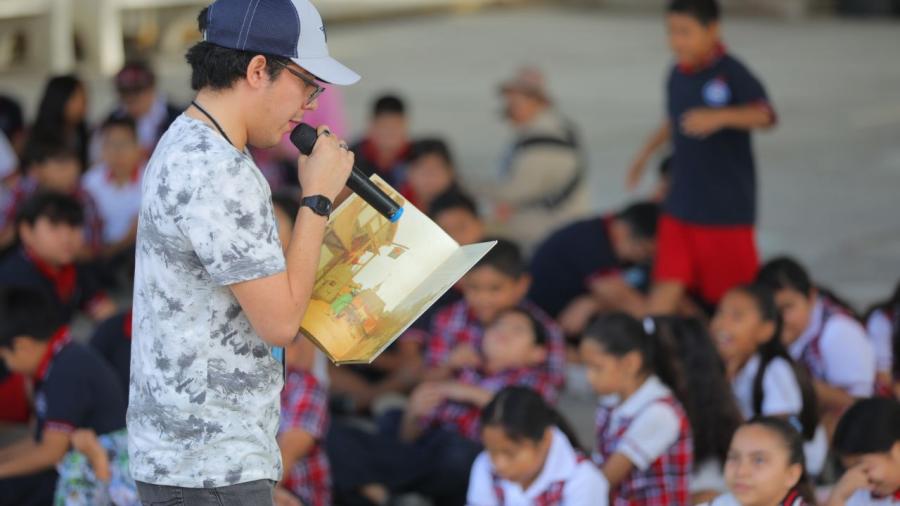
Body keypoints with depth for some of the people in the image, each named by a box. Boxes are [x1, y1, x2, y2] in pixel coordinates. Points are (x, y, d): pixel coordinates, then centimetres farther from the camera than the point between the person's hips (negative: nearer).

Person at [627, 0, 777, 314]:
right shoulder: (677, 75, 6)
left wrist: (719, 118, -47)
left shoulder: (732, 74, -15)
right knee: (668, 283, -3)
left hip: (727, 206, -5)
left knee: (734, 295, 5)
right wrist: (647, 153, 33)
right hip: (681, 205, 5)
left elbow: (765, 115, -33)